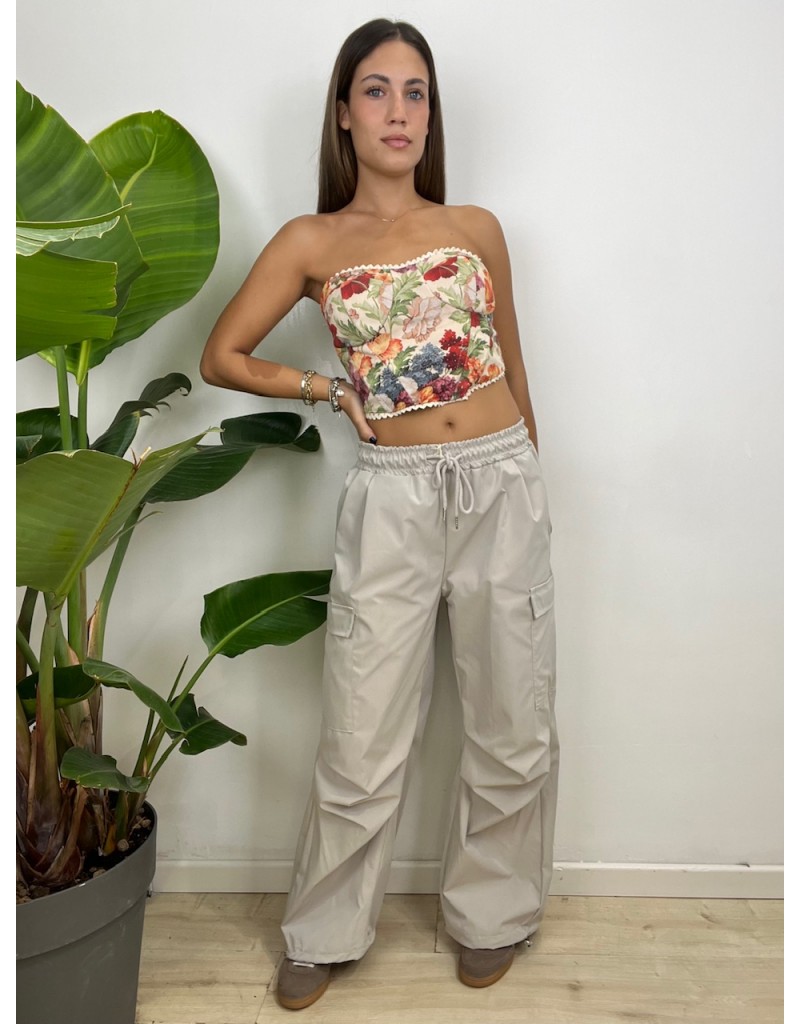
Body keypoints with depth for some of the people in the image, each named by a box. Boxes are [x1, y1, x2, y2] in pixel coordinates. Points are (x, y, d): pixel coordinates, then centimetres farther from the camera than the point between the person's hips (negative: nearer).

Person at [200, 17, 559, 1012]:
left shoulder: (476, 229, 9)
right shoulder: (311, 243, 3)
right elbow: (221, 356, 8)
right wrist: (333, 389, 3)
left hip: (504, 488, 3)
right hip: (392, 498, -2)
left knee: (515, 732, 11)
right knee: (364, 748, 4)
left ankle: (489, 912, 35)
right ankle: (321, 936, 29)